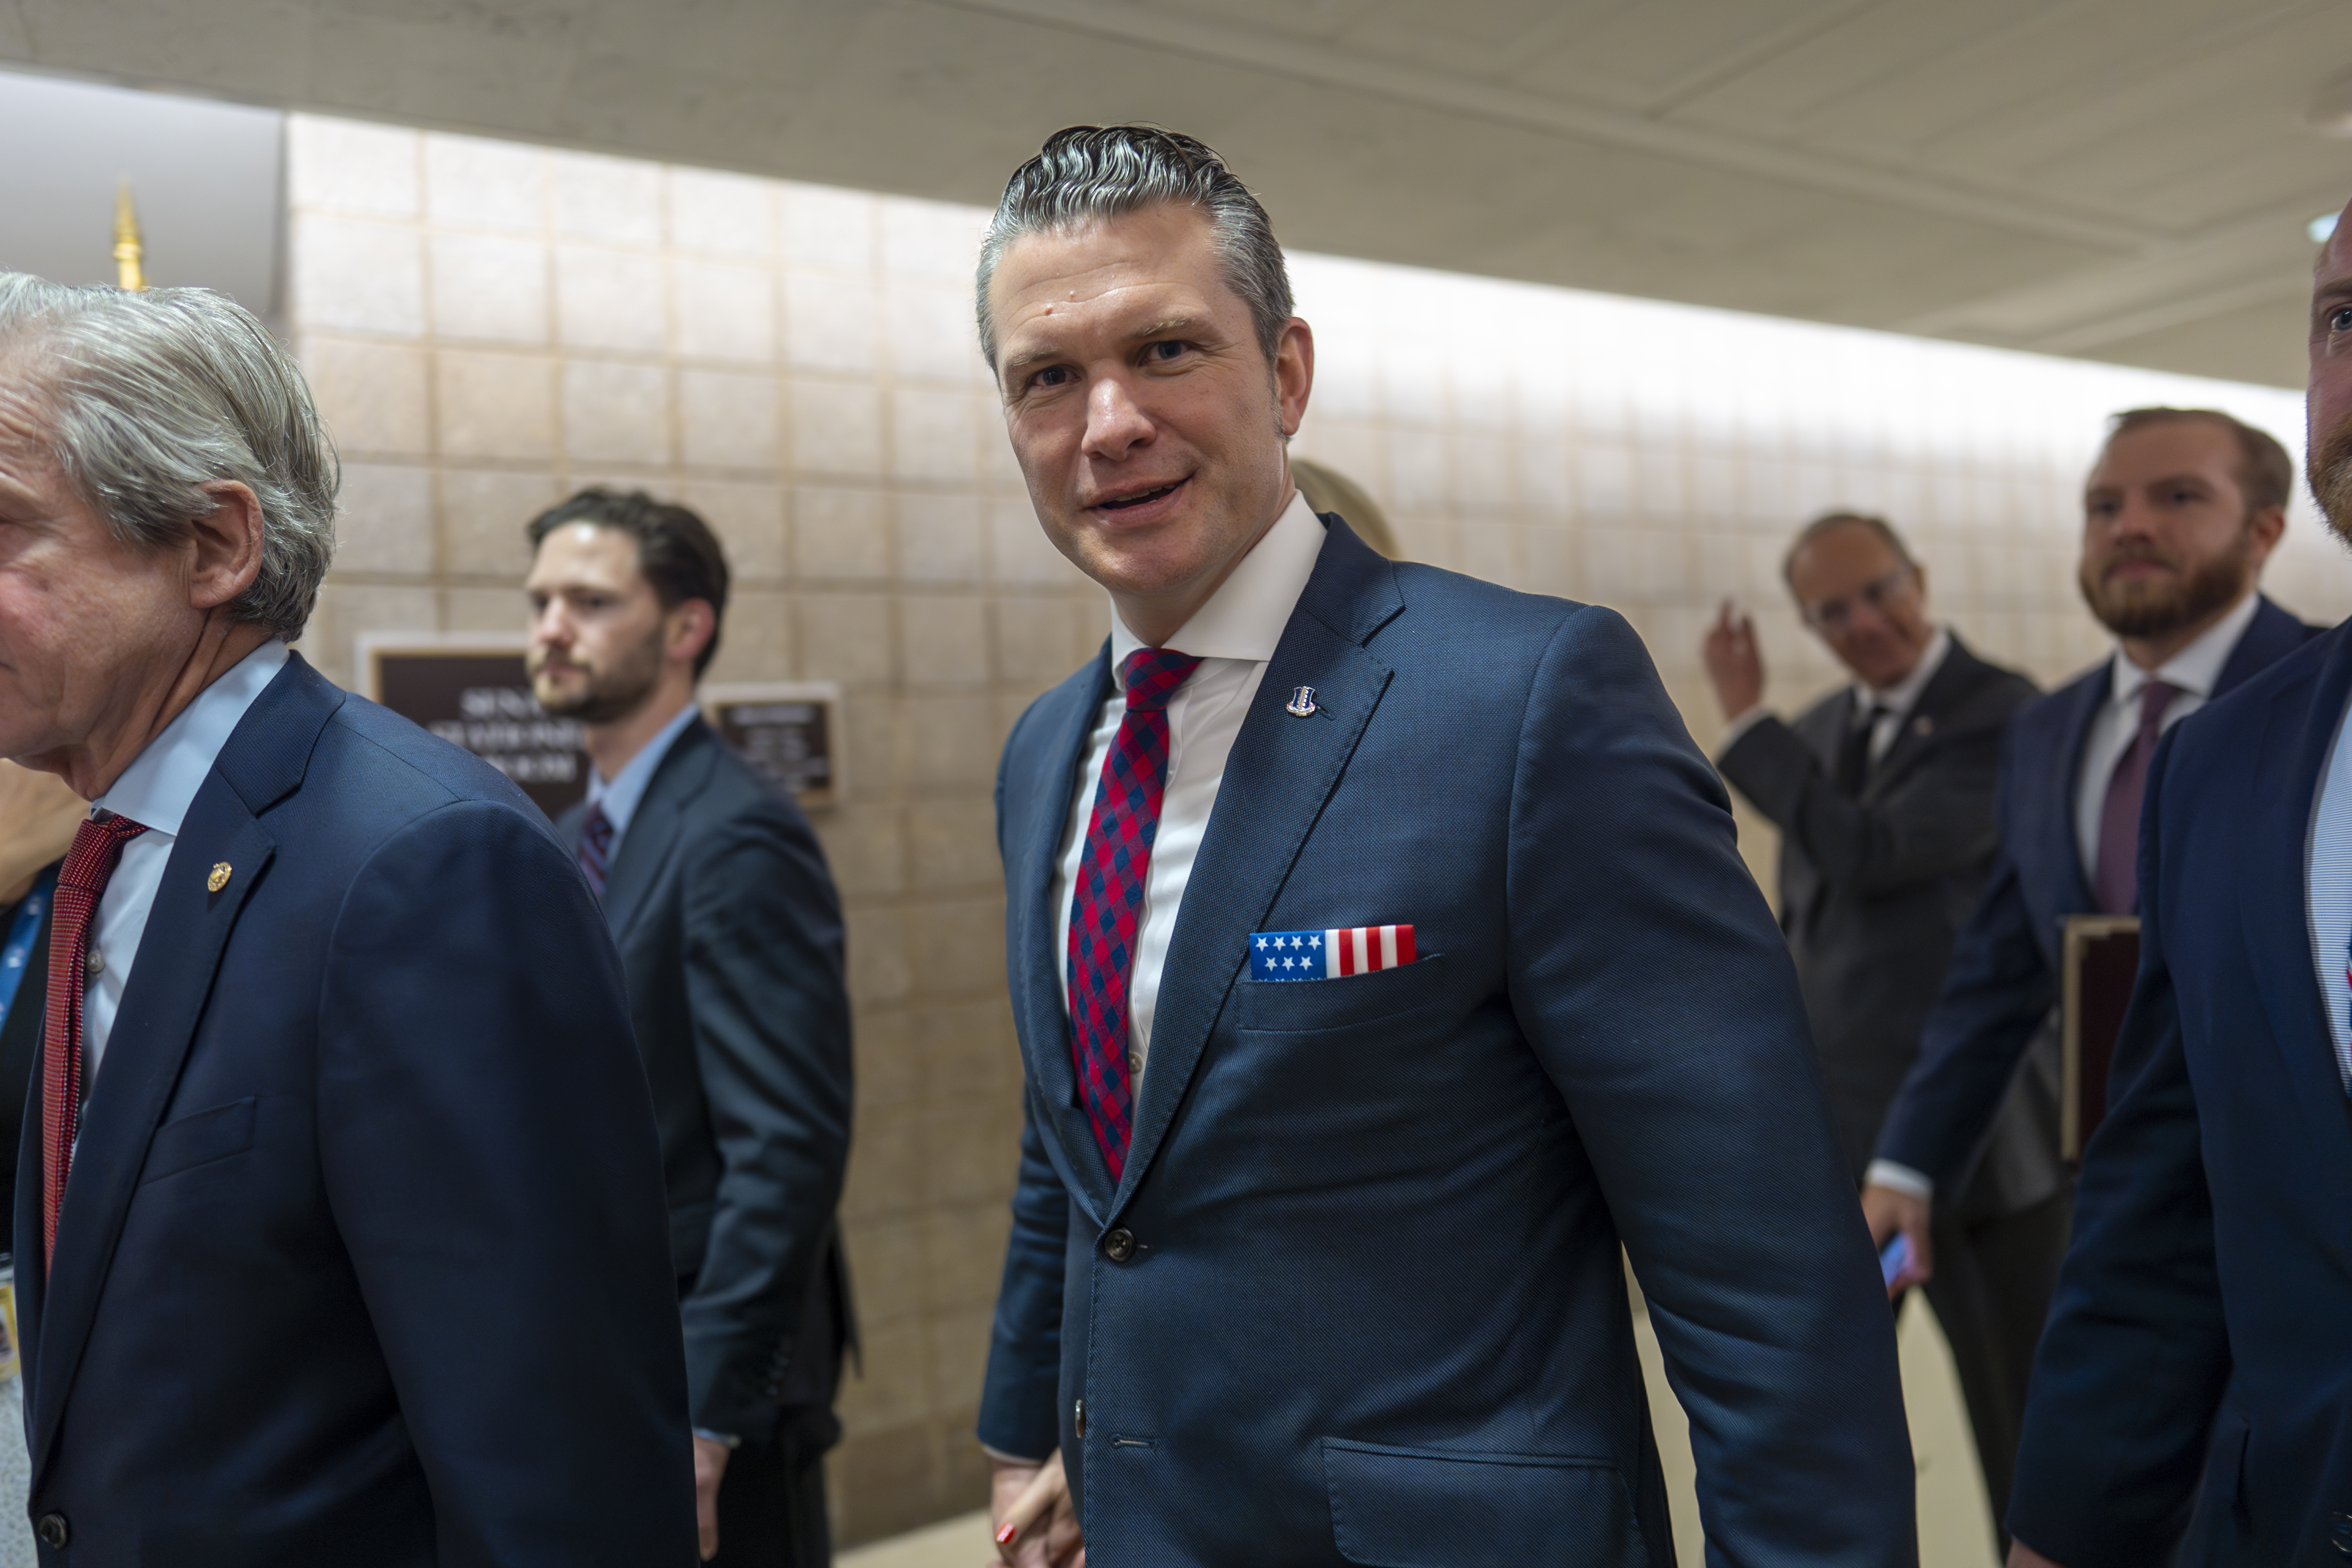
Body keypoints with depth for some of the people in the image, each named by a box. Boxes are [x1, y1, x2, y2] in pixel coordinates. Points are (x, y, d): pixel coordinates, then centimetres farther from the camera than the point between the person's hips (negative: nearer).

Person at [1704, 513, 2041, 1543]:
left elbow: (1869, 855, -24)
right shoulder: (1821, 731, 10)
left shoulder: (2004, 714, -11)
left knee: (2023, 1408, 11)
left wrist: (1746, 722, -16)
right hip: (1834, 1123, 7)